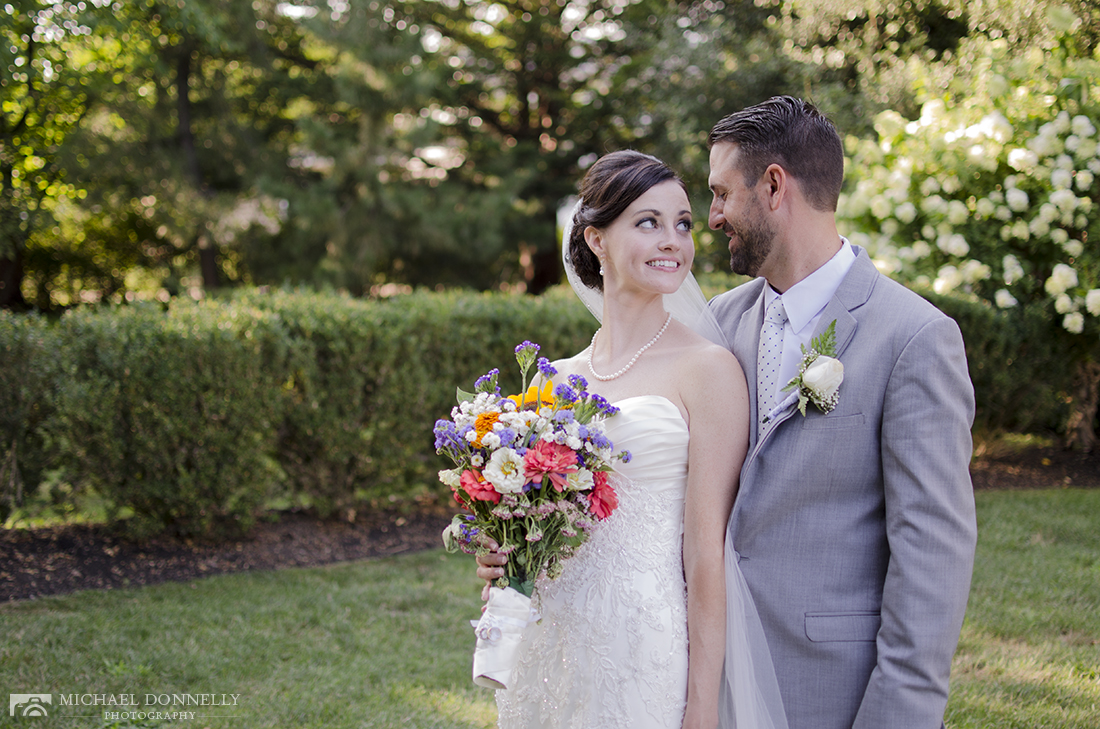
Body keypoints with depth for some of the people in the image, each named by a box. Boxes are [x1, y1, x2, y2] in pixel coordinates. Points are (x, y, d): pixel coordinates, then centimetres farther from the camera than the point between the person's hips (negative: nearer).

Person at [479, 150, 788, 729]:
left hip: (647, 658, -5)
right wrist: (501, 556, -3)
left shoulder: (707, 369, -9)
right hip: (546, 653, 5)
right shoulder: (557, 378, 7)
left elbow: (707, 552, -12)